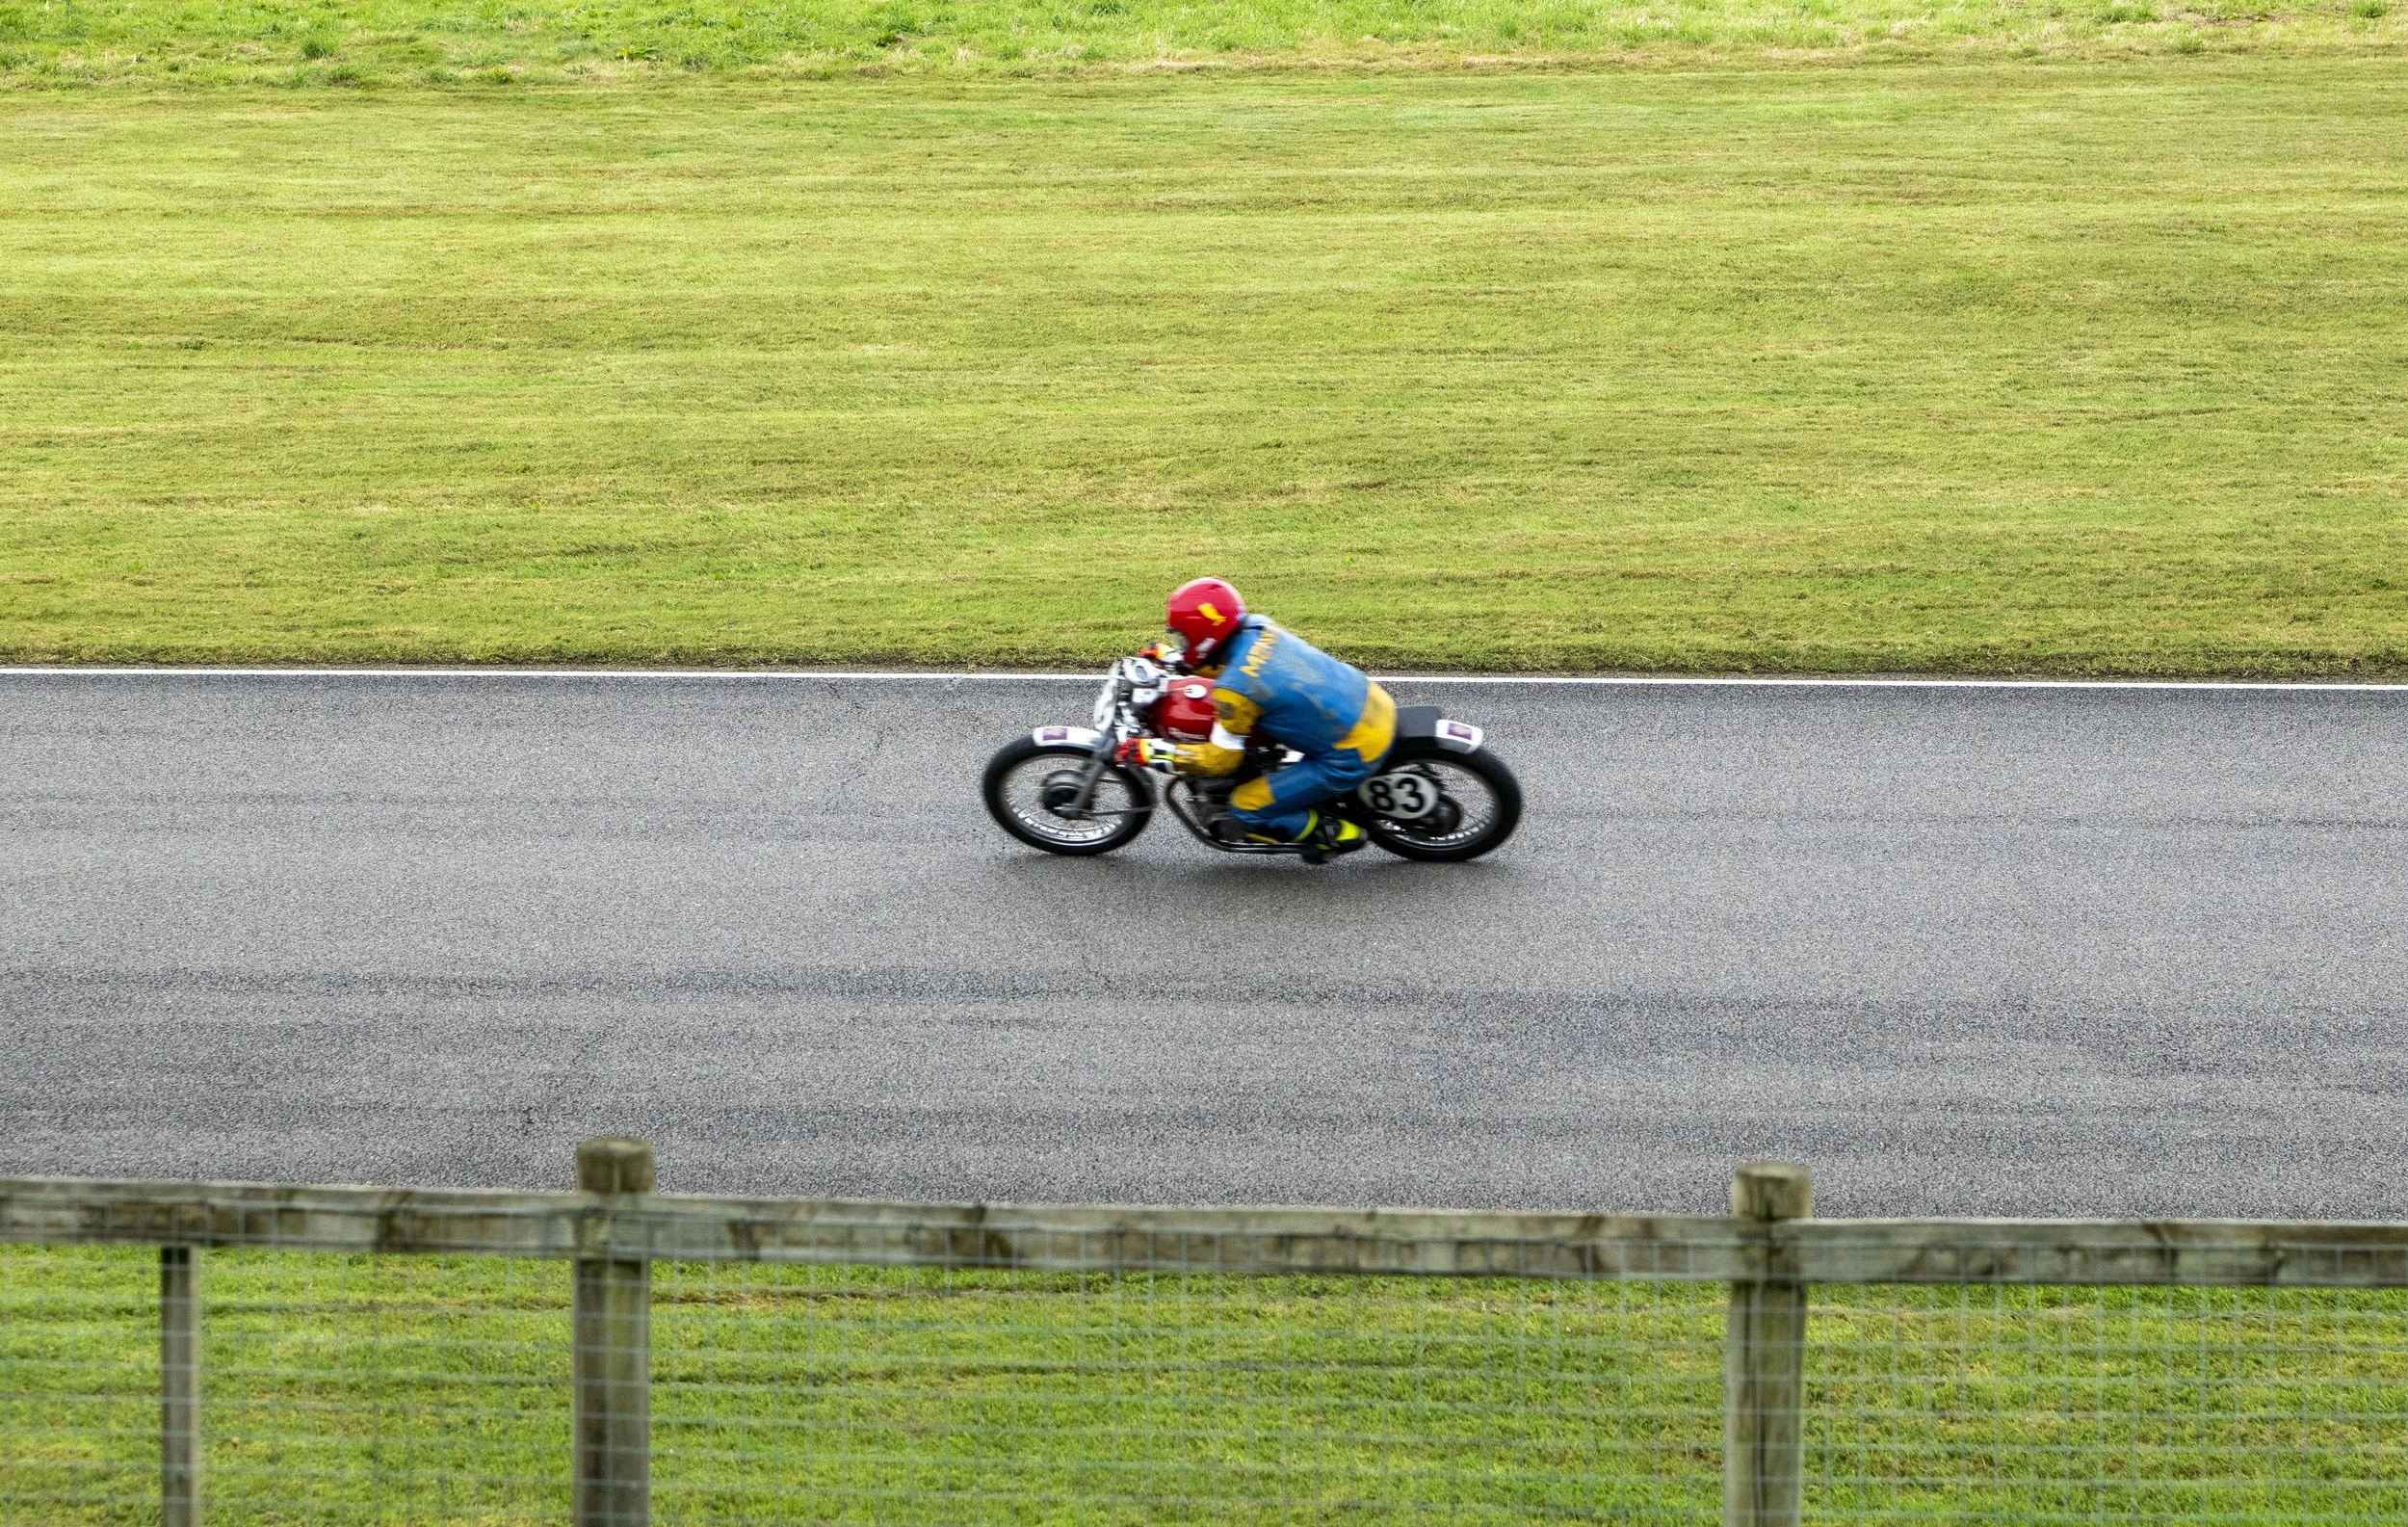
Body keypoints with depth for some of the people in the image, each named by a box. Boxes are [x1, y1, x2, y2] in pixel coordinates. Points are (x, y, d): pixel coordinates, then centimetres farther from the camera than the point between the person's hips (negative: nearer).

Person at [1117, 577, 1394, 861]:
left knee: (1246, 809, -2)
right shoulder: (1258, 627, 0)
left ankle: (1337, 834, 8)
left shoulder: (1233, 689, -21)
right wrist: (1168, 657, 23)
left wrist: (1150, 752, -8)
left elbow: (1222, 759, -11)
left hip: (1351, 758, -8)